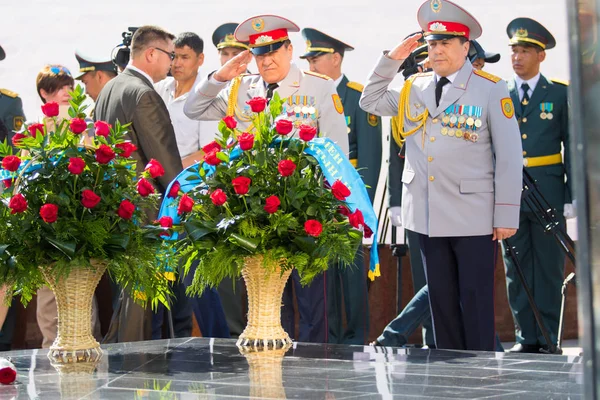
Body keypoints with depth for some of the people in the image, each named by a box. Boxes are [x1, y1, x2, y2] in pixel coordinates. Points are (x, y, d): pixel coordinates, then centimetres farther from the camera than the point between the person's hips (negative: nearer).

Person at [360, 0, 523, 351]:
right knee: (441, 302, 11)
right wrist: (391, 60, 7)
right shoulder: (414, 89, 10)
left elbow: (509, 157, -6)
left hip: (474, 217, -5)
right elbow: (371, 101, 20)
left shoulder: (491, 90, -5)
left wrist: (507, 216, -10)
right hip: (429, 216, 5)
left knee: (476, 304, -1)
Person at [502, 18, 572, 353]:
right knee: (517, 272, 5)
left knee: (549, 271, 1)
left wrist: (572, 198, -5)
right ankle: (526, 339, 12)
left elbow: (573, 147, 2)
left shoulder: (560, 94, 3)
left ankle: (548, 340, 7)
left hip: (548, 195, -2)